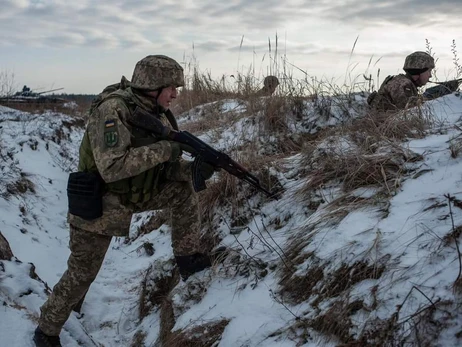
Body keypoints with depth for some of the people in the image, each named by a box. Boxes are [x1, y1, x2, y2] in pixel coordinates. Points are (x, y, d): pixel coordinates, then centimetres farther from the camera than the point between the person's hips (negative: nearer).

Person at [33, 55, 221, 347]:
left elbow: (166, 168, -1)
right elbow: (111, 167, -39)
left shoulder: (158, 114, -4)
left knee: (183, 189, -7)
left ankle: (190, 256, 6)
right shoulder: (112, 110, -28)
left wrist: (193, 169, -22)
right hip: (97, 205, -6)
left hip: (134, 194, 7)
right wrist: (163, 149, -35)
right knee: (82, 273, 6)